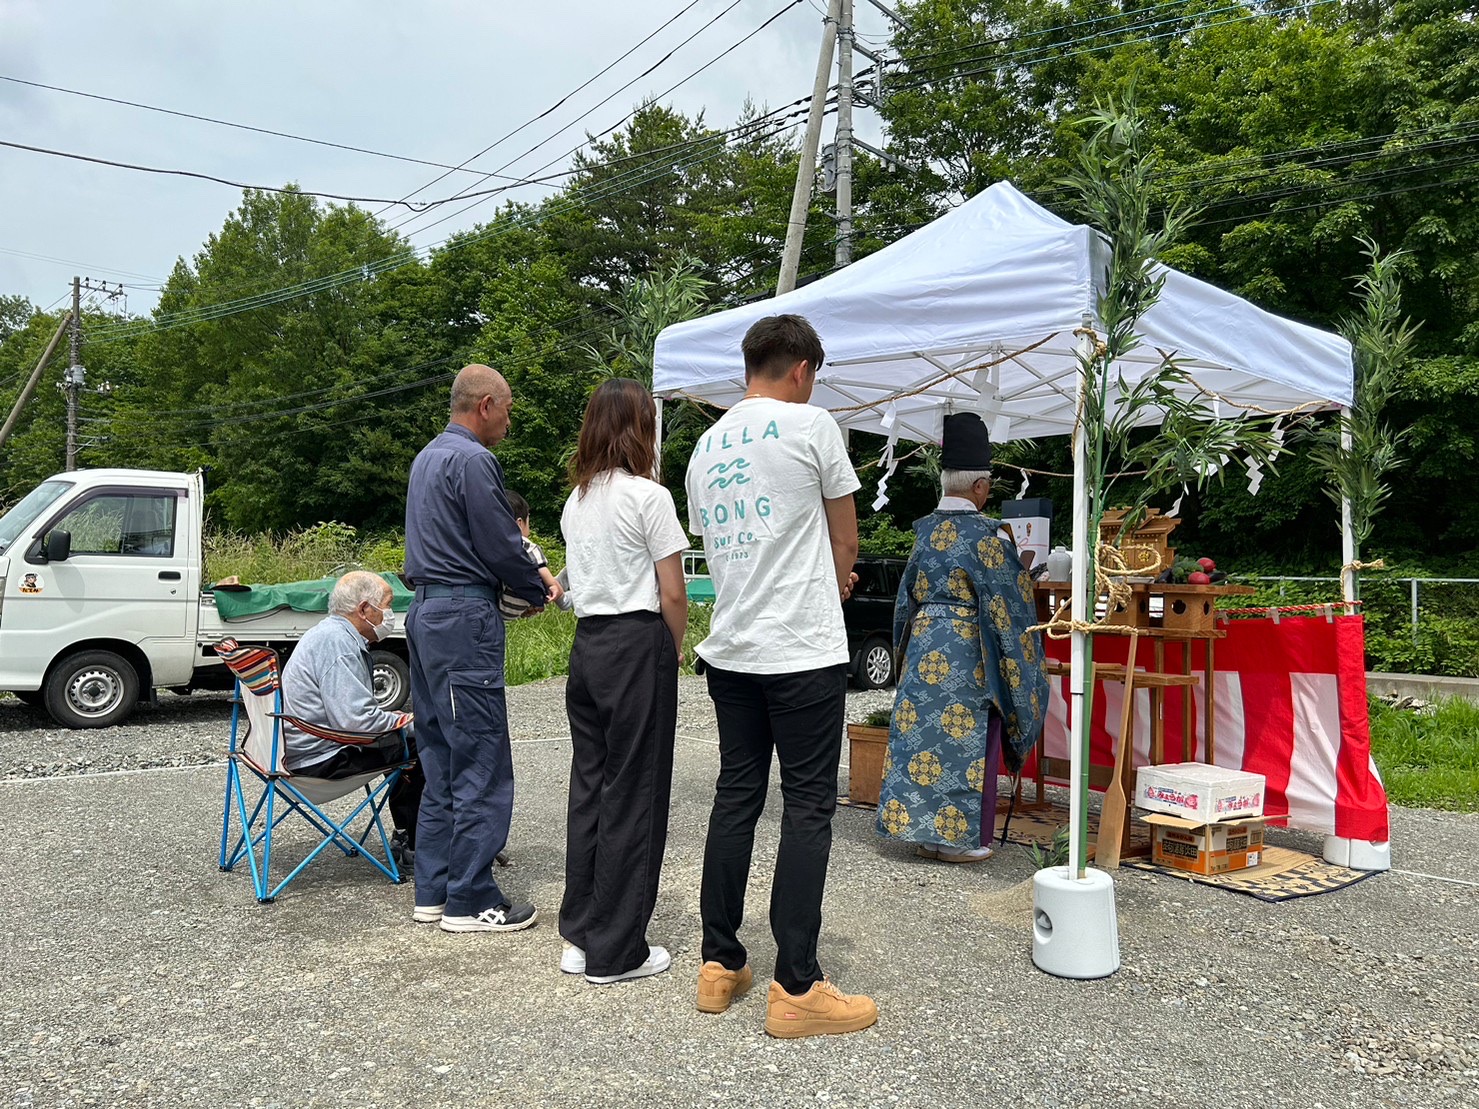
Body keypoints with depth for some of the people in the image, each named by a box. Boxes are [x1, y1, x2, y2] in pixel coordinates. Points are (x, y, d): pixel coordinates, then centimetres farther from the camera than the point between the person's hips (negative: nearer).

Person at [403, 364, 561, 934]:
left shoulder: (427, 457, 19)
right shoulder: (473, 460, -13)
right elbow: (502, 546, -14)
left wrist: (524, 583, 15)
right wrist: (539, 592, 4)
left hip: (427, 612, 10)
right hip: (465, 618, -10)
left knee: (442, 761, 13)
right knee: (481, 765, -3)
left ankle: (433, 890, 20)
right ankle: (470, 900, 3)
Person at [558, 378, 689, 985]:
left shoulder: (575, 501, 11)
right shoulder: (649, 497, -10)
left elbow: (578, 583, 10)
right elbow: (673, 596, -11)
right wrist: (673, 654, 5)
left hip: (586, 644, 7)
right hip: (638, 645, -7)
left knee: (589, 784, 13)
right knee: (633, 793, 1)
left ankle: (580, 935, 22)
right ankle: (617, 951, 10)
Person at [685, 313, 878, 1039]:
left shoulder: (704, 449, 12)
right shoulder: (810, 426, -7)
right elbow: (845, 539, 2)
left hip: (730, 651, 7)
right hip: (804, 652, -6)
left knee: (736, 798, 13)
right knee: (808, 809, -1)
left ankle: (719, 965, 20)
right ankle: (796, 990, 4)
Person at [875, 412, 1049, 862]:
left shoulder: (926, 530, 7)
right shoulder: (983, 534, -12)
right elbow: (1004, 600, -10)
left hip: (922, 646, 6)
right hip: (967, 653, -6)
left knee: (922, 731, 9)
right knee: (966, 739, 2)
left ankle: (923, 829, 18)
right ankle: (957, 836, 8)